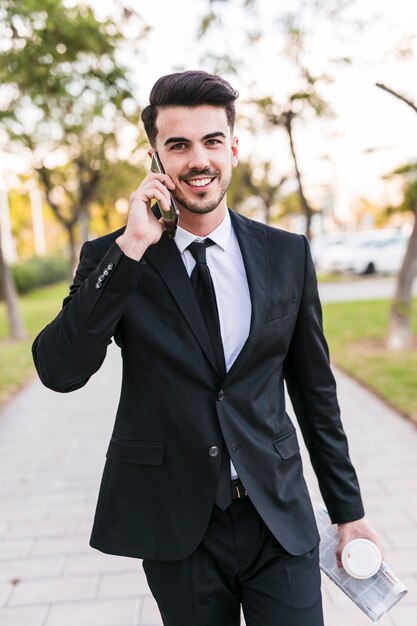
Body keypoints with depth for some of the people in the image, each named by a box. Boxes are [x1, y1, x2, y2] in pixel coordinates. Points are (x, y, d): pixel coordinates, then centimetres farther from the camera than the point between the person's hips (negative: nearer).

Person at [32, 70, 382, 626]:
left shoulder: (288, 255, 0)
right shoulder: (112, 258, -4)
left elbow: (315, 389, 6)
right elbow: (59, 371, -17)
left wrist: (349, 511, 9)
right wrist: (130, 248, -22)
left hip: (280, 520, 1)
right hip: (176, 528, -1)